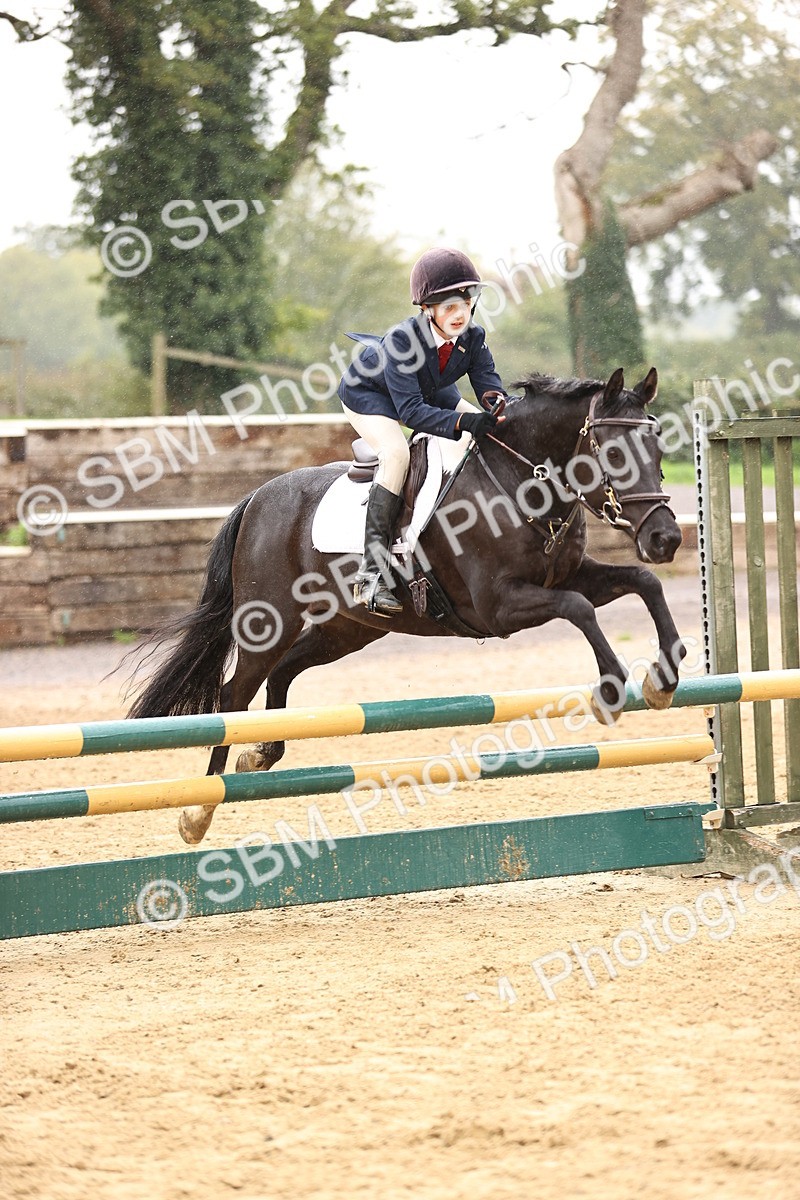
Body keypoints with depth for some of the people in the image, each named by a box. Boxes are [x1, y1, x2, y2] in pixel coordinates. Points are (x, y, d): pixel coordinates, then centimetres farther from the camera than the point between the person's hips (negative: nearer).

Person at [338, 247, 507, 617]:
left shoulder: (473, 338, -21)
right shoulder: (401, 340, -39)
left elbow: (487, 379, -22)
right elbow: (410, 409, -44)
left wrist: (494, 398, -47)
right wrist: (462, 422, -57)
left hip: (429, 391, 7)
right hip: (367, 391, -7)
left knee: (491, 434, -5)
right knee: (396, 454, -33)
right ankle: (371, 572, -35)